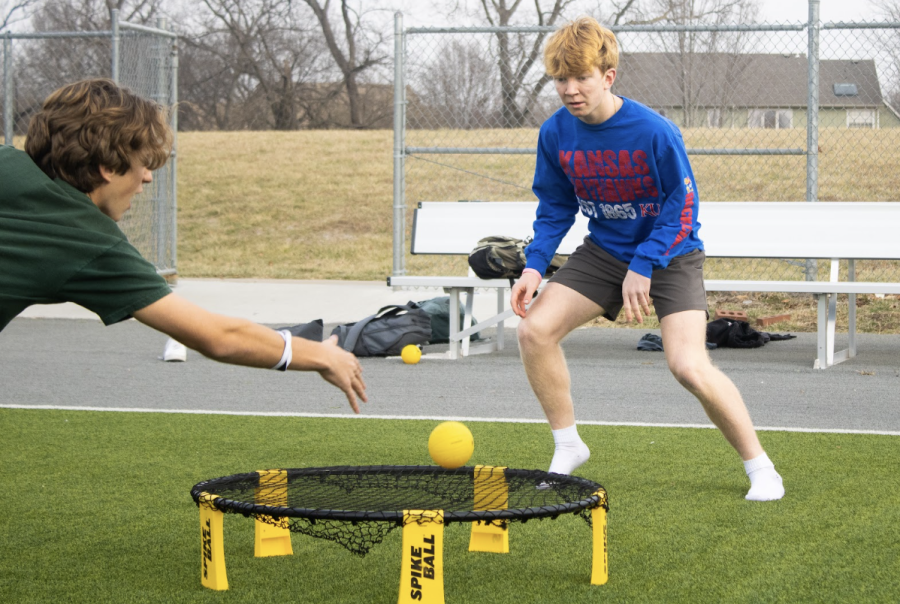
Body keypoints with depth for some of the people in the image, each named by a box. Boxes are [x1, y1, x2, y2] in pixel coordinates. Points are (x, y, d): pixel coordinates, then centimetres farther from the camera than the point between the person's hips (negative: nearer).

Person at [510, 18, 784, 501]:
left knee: (689, 367, -22)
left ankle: (759, 466, -1)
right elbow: (555, 208, 6)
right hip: (604, 252, 5)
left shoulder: (654, 132, -24)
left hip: (671, 254, -5)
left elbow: (682, 207, -17)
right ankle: (567, 448, 8)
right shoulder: (555, 134, -8)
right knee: (535, 330, -11)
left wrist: (643, 267, -25)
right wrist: (535, 265, -8)